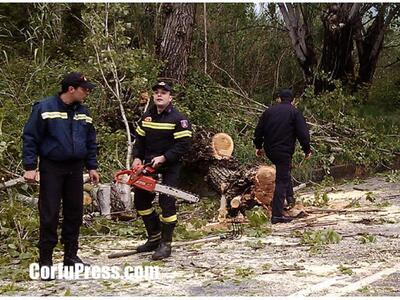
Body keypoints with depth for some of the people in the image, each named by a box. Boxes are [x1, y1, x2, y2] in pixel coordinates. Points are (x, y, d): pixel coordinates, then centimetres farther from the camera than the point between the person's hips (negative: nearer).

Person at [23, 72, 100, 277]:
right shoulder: (44, 108, -9)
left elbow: (90, 142, 17)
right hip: (51, 168, -5)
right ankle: (45, 260, 2)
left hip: (75, 169, 6)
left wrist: (92, 167, 13)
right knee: (49, 214, -5)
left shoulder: (83, 112, 9)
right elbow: (30, 138, -9)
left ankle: (71, 255, 20)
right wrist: (30, 167, -13)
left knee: (74, 213, 9)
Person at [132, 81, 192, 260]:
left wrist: (164, 158, -22)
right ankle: (154, 237, 24)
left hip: (170, 167, -7)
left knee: (167, 203, -8)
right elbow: (140, 139, 14)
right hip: (149, 165, 7)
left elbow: (184, 145, -17)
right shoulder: (146, 117, 9)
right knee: (141, 200, 11)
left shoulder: (178, 119, -11)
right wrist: (137, 157, -3)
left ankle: (166, 244, 2)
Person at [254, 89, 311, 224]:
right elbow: (303, 133, -9)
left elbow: (259, 130, 12)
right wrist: (307, 149, 2)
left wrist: (258, 146, 22)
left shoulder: (269, 111, 9)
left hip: (269, 150, 6)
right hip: (284, 151, -5)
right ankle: (277, 215, -5)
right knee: (281, 181, -3)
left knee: (284, 170, 31)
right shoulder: (295, 112, -4)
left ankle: (289, 196, 32)